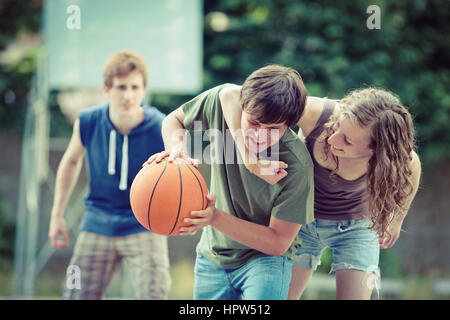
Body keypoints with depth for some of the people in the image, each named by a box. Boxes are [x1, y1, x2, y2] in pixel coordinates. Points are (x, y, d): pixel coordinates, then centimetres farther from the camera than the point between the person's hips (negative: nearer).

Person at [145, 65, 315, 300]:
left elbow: (278, 243, -22)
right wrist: (177, 147, -20)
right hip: (213, 255, 5)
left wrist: (216, 218, -32)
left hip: (265, 259, -4)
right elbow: (174, 120, 4)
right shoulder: (222, 99, -17)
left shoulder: (296, 165, -27)